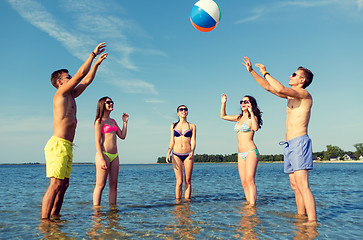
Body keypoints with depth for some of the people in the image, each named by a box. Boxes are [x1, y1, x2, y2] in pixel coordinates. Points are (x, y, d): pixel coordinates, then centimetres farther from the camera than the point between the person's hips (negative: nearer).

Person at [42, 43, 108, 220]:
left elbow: (86, 80, 28)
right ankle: (44, 221, -11)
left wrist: (97, 63, 31)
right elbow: (81, 74, -7)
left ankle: (55, 216, 15)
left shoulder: (71, 96, 21)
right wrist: (93, 54, 1)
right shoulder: (61, 93, -2)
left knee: (64, 184, 9)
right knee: (55, 184, -13)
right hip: (58, 145, -9)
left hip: (67, 147, 9)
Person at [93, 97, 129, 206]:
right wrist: (101, 159, -17)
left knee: (113, 185, 7)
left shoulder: (113, 121, 19)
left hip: (114, 156, 7)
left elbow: (122, 136, 18)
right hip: (104, 155, -7)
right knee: (100, 185, -6)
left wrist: (125, 122, 14)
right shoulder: (99, 121, -3)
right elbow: (97, 141, -9)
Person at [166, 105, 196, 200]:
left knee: (188, 181, 0)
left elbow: (193, 141, 0)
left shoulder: (192, 126, 7)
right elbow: (172, 142, 8)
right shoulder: (173, 126, 9)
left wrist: (192, 151, -18)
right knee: (179, 181, -4)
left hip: (188, 155, 0)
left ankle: (187, 200, 8)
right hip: (176, 155, 0)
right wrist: (168, 153, -6)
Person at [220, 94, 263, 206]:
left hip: (251, 152, -7)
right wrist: (223, 103, 15)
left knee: (249, 180, -15)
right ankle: (248, 202, 10)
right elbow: (223, 116, 26)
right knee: (244, 182, 5)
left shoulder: (252, 117, -4)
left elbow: (255, 128, -27)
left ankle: (252, 205, -16)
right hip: (241, 154, 7)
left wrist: (251, 112, -24)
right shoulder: (240, 117, 15)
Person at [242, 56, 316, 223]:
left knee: (302, 185, -16)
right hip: (289, 145, 9)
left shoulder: (304, 94, -6)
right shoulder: (291, 95, 20)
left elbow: (280, 89, -21)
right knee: (295, 186, 9)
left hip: (300, 142, -9)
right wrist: (251, 71, 22)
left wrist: (265, 73, -9)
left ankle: (312, 222, -17)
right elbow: (269, 88, 23)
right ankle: (301, 217, 14)